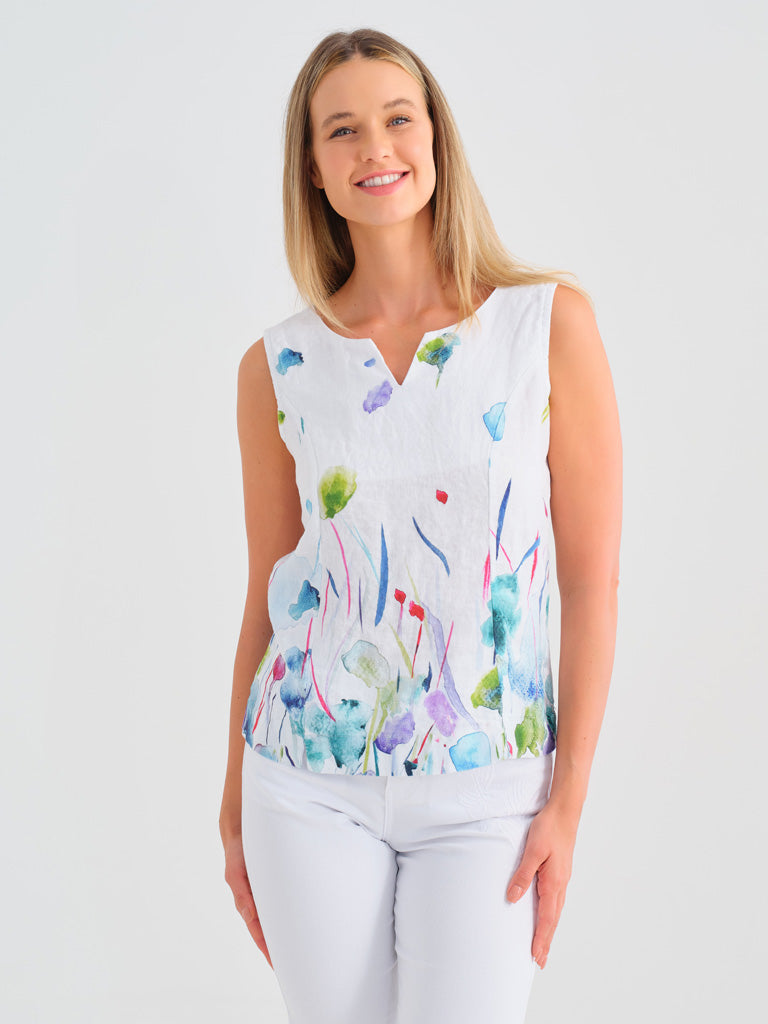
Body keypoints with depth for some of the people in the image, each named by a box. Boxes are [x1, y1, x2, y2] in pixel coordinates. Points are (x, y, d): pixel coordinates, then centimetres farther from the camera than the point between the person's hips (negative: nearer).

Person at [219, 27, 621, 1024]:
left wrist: (569, 798, -8)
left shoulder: (553, 322, -5)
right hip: (312, 786, 2)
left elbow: (593, 576, -4)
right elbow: (266, 597, 7)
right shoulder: (277, 368, 0)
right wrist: (235, 808, 11)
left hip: (487, 796, -1)